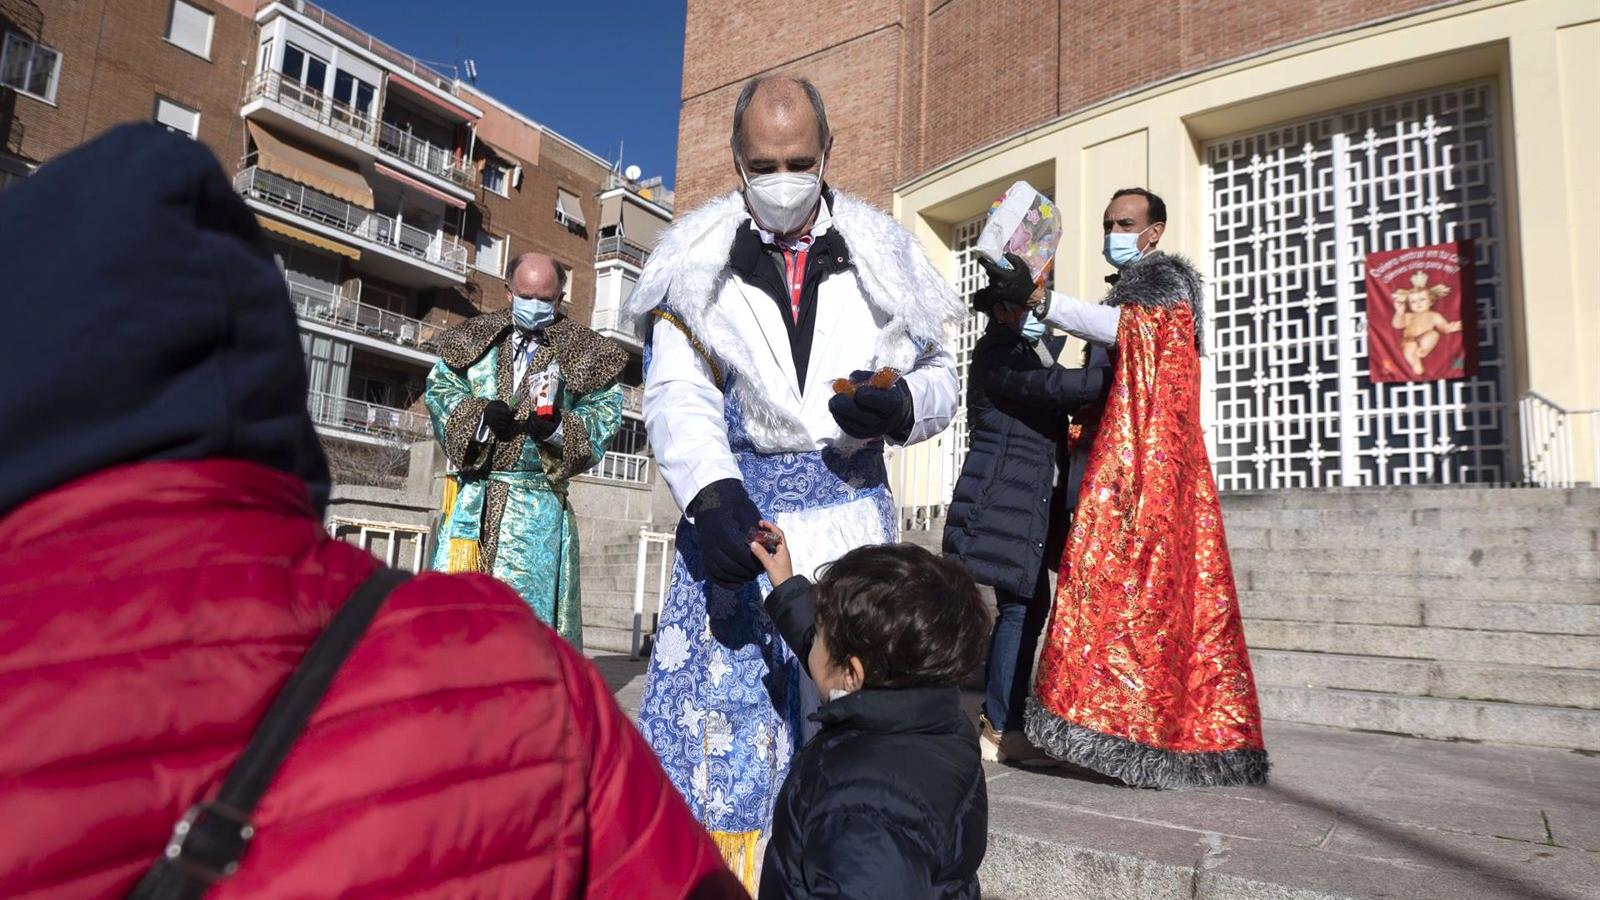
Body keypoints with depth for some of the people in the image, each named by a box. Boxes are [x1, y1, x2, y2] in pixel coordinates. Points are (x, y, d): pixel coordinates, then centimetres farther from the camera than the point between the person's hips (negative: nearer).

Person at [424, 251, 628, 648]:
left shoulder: (583, 352, 6)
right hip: (472, 494, 2)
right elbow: (439, 390, 4)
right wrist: (481, 415, -16)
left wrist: (559, 428, -21)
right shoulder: (473, 337, 13)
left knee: (527, 600, -4)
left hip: (539, 500, -2)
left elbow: (603, 414, -1)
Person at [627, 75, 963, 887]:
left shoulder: (882, 258, 6)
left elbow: (939, 378, 9)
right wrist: (710, 491, -27)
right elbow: (677, 392, -9)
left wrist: (899, 405, -15)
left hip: (851, 519, 1)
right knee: (720, 719, -2)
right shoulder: (695, 263, 2)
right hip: (734, 513, -1)